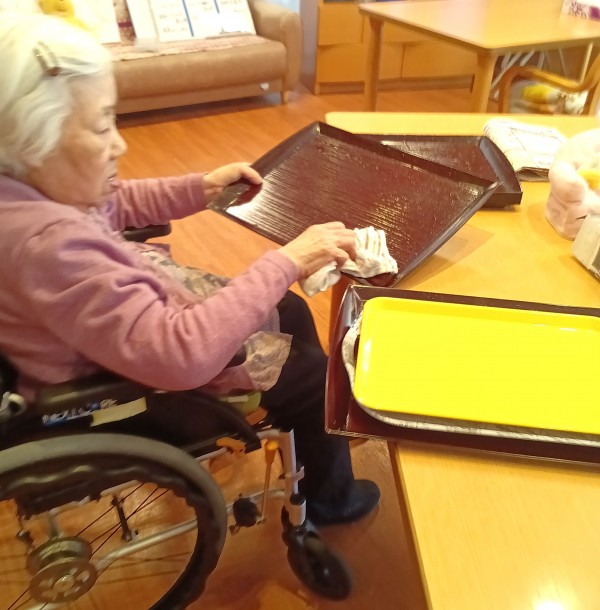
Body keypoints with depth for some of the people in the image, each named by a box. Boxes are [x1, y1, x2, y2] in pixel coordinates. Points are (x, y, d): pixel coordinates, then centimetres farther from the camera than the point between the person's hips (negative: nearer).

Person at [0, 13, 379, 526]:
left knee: (292, 313, 16)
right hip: (133, 391, -9)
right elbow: (179, 354, -41)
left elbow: (114, 204, 10)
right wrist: (287, 263, -35)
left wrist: (201, 188, -2)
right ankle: (328, 499, 35)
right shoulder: (45, 243, -39)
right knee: (316, 374, 4)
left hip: (142, 317, 9)